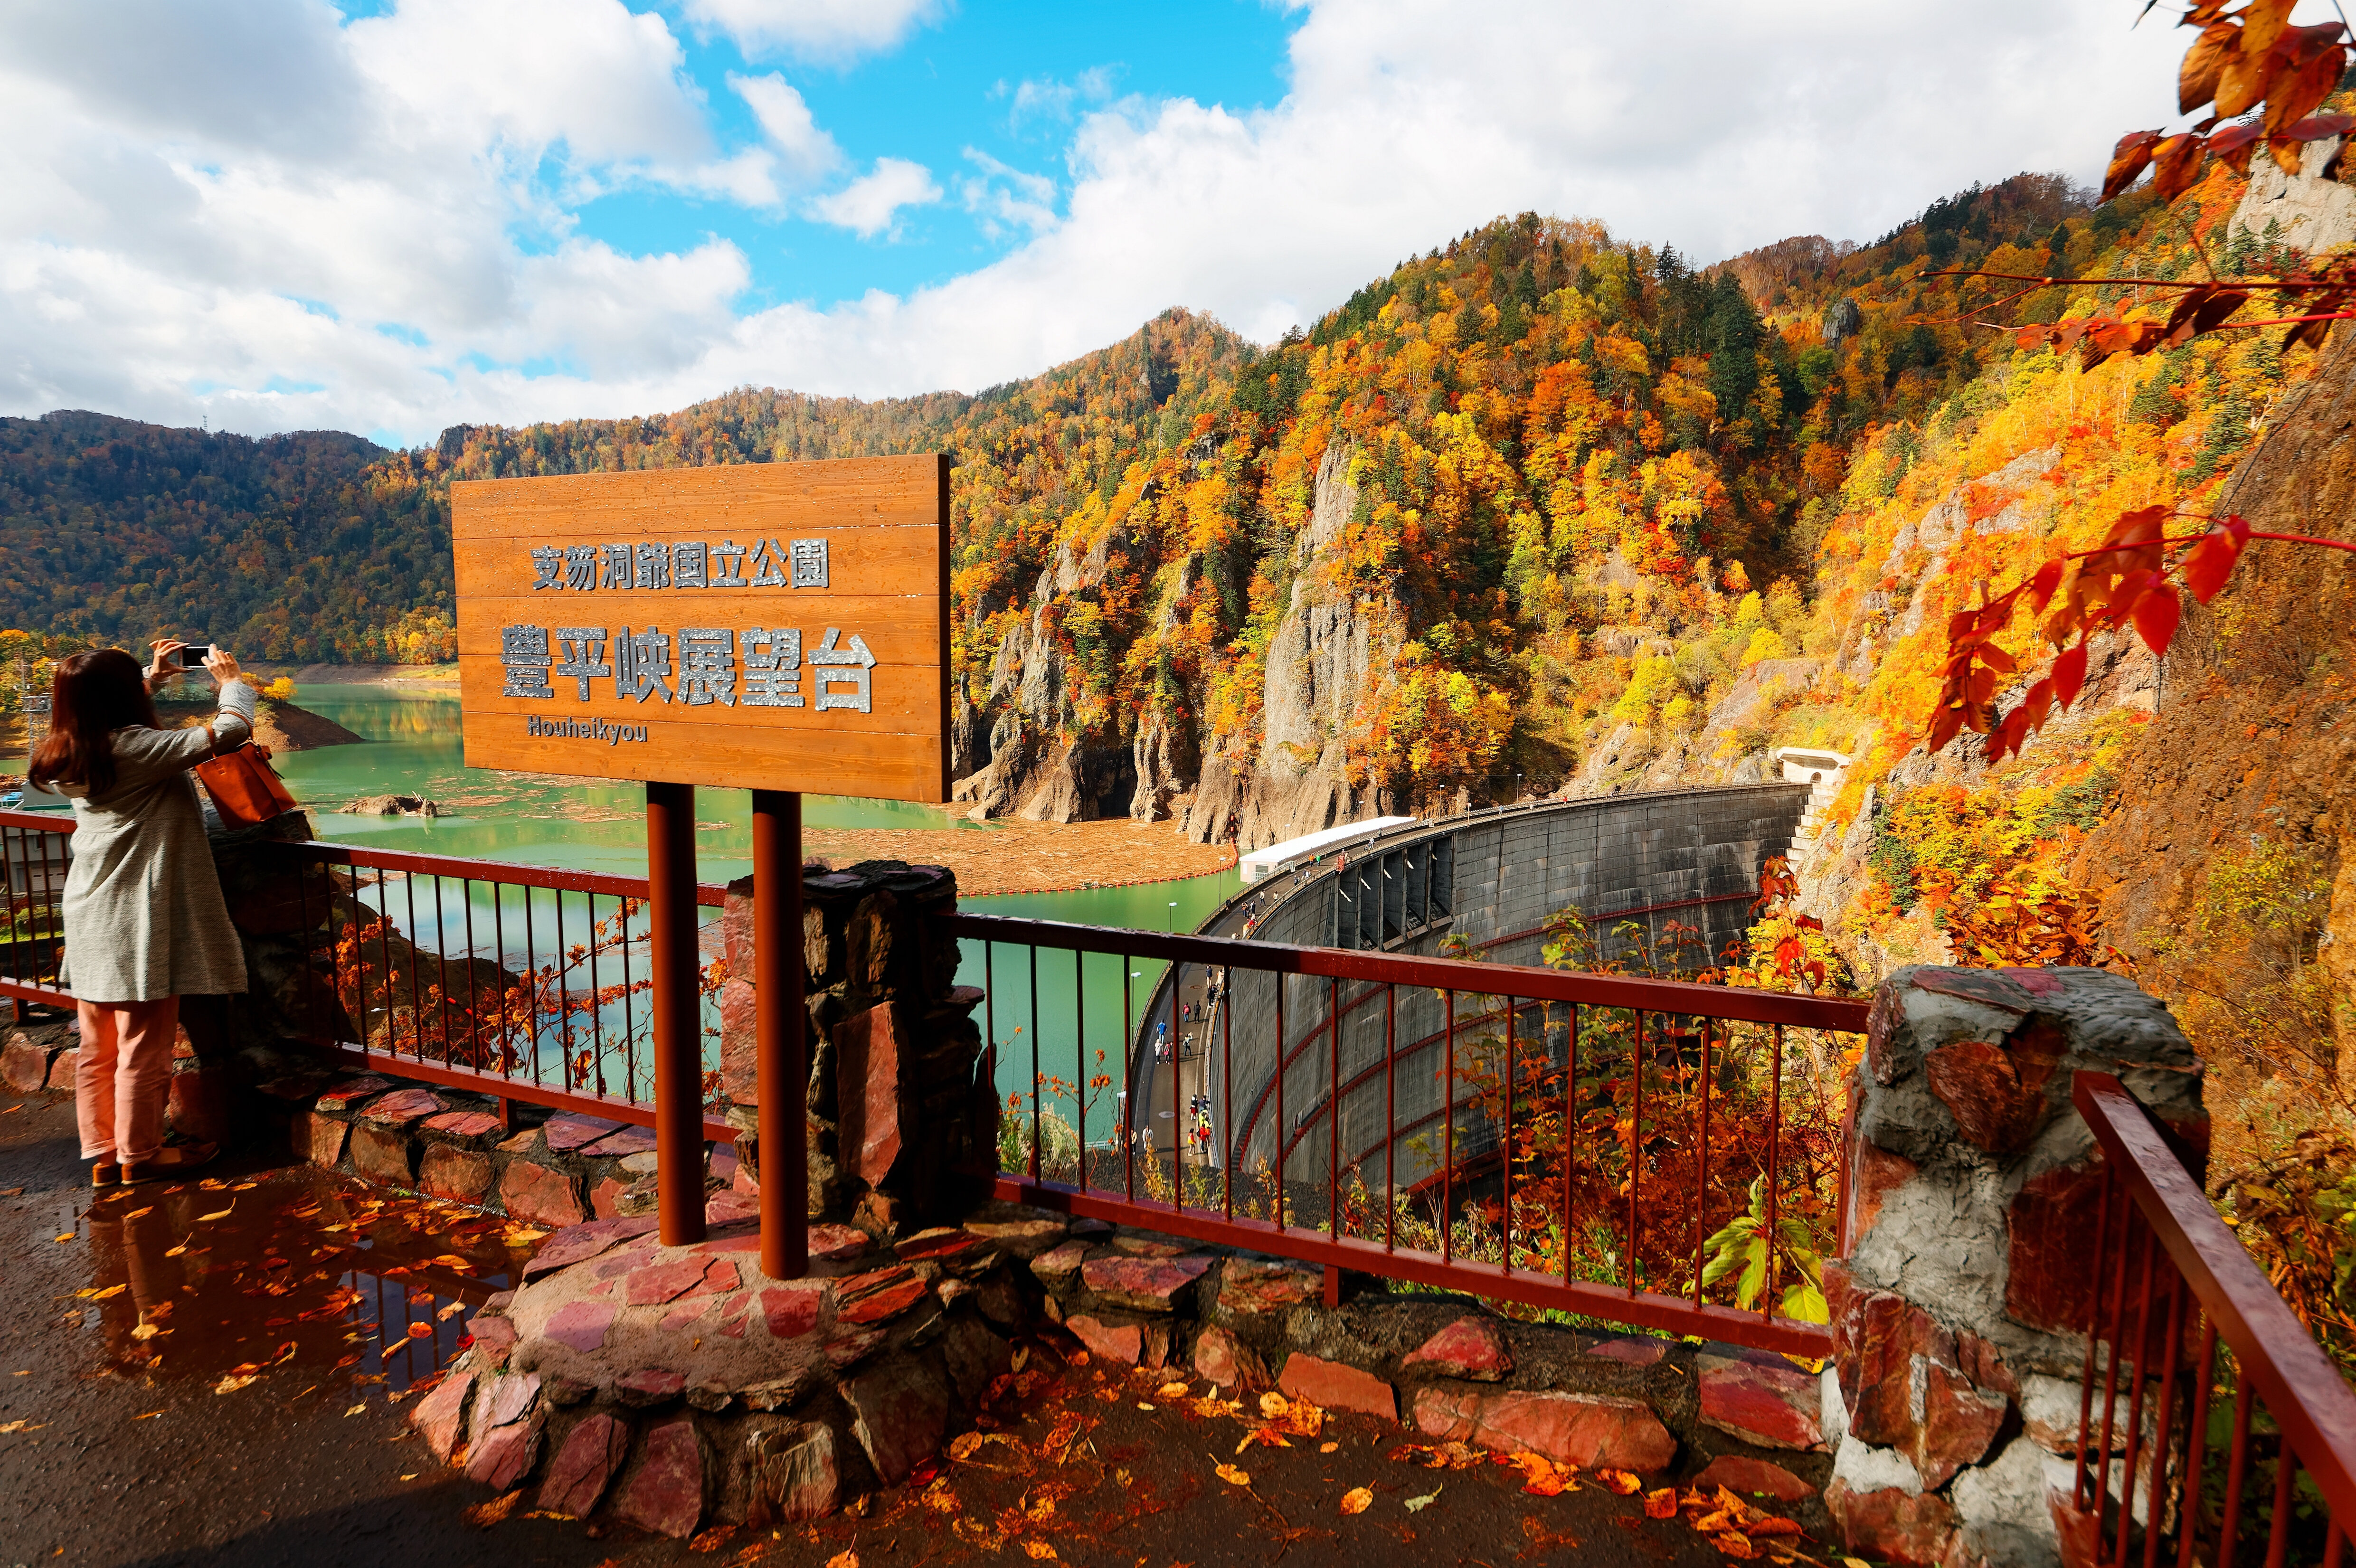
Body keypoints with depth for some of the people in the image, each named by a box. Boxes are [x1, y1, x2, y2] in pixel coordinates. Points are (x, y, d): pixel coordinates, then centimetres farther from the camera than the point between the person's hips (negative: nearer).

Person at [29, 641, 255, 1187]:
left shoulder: (67, 757, 6)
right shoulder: (135, 749, -18)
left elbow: (105, 719, 30)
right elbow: (230, 730, -24)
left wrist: (150, 679, 28)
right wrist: (231, 679, -6)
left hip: (91, 922, 8)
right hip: (139, 922, -8)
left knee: (98, 1049, 17)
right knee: (144, 1049, 5)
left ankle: (100, 1154, 27)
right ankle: (140, 1156, 17)